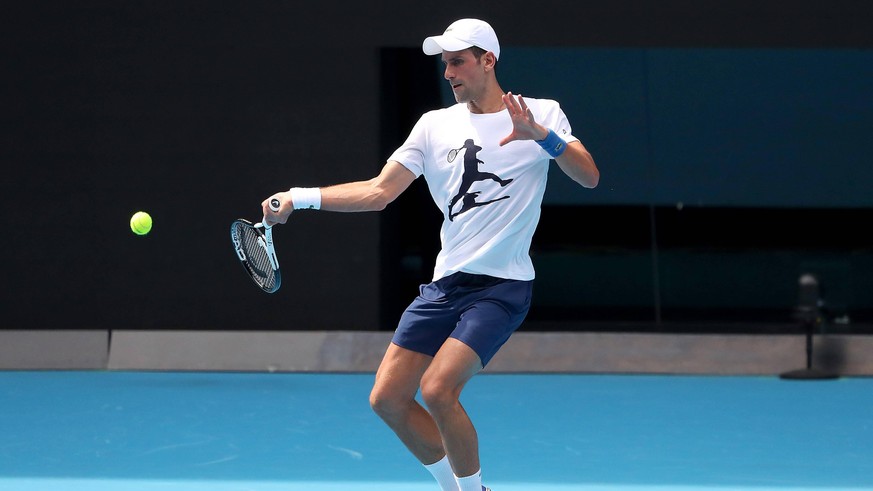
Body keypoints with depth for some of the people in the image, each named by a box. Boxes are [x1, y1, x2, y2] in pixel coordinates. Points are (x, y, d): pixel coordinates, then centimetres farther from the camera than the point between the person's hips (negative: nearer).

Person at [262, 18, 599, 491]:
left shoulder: (542, 113, -1)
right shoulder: (436, 124, 9)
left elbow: (589, 177, -13)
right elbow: (378, 191, 7)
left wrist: (541, 136, -28)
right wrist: (299, 197, -3)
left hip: (501, 287, -5)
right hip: (445, 284, 5)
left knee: (437, 389, -21)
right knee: (387, 398, 0)